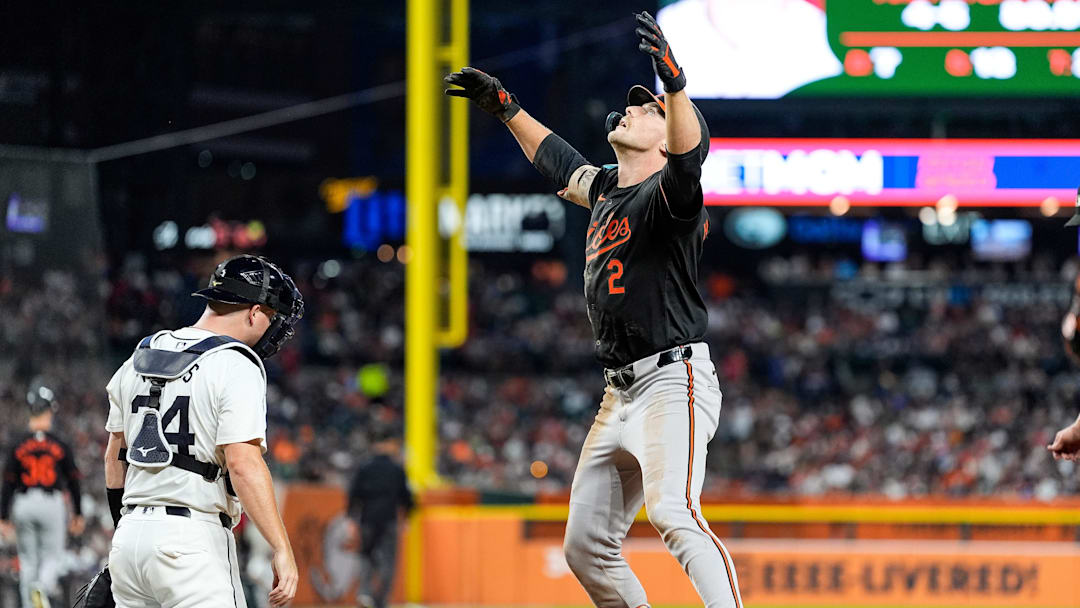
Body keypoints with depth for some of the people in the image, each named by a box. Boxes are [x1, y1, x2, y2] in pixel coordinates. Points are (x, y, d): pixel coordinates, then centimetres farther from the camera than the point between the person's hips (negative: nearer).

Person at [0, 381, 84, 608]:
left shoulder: (18, 446, 0)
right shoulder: (60, 446, -2)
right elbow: (73, 482, 3)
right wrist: (78, 514, 13)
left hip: (23, 504, 1)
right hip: (52, 504, -1)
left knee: (28, 561, 11)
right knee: (52, 557, 3)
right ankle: (43, 587, -28)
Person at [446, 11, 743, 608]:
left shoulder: (667, 193, -8)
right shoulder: (605, 189, 17)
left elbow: (690, 154, -32)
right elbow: (557, 161, 38)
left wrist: (675, 85, -49)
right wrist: (504, 107, 42)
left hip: (674, 384, -9)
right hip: (619, 395, 9)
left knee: (671, 513, -31)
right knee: (587, 546, 7)